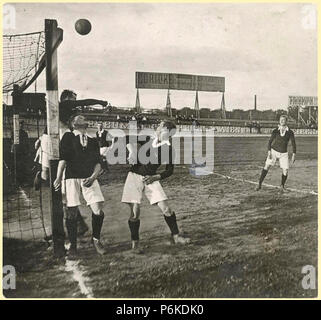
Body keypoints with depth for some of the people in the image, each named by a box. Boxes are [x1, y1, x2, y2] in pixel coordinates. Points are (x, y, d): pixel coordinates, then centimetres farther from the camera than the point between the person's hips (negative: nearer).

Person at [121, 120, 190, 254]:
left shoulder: (168, 149, 0)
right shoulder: (147, 139, -3)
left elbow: (170, 170, 3)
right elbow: (127, 137, -6)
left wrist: (156, 177, -12)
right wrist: (132, 151, -21)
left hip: (151, 179, 2)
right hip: (135, 176, -2)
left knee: (166, 209, -5)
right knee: (135, 211, -5)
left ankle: (175, 236, 15)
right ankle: (135, 242, 13)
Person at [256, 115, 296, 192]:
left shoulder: (290, 132, -3)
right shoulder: (275, 131, -3)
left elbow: (293, 143, 1)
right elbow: (270, 141, -1)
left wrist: (294, 155, -6)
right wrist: (269, 152, -12)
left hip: (284, 153, 1)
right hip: (274, 151, 0)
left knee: (285, 171, -6)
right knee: (267, 166, -13)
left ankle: (282, 186, 20)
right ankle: (260, 184, -7)